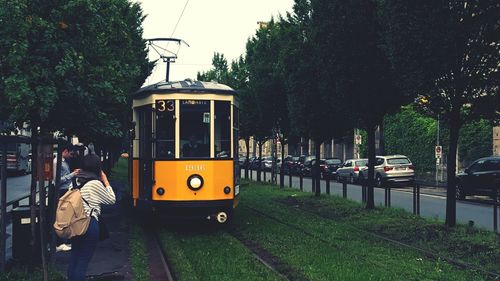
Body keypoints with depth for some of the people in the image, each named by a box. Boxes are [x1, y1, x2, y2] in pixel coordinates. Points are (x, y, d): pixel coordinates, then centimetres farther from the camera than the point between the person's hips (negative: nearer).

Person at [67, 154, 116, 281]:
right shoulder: (96, 183, -12)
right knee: (83, 261, 0)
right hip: (90, 224, -7)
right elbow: (112, 199, -3)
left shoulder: (77, 180, 7)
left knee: (74, 258, 16)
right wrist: (106, 181, 3)